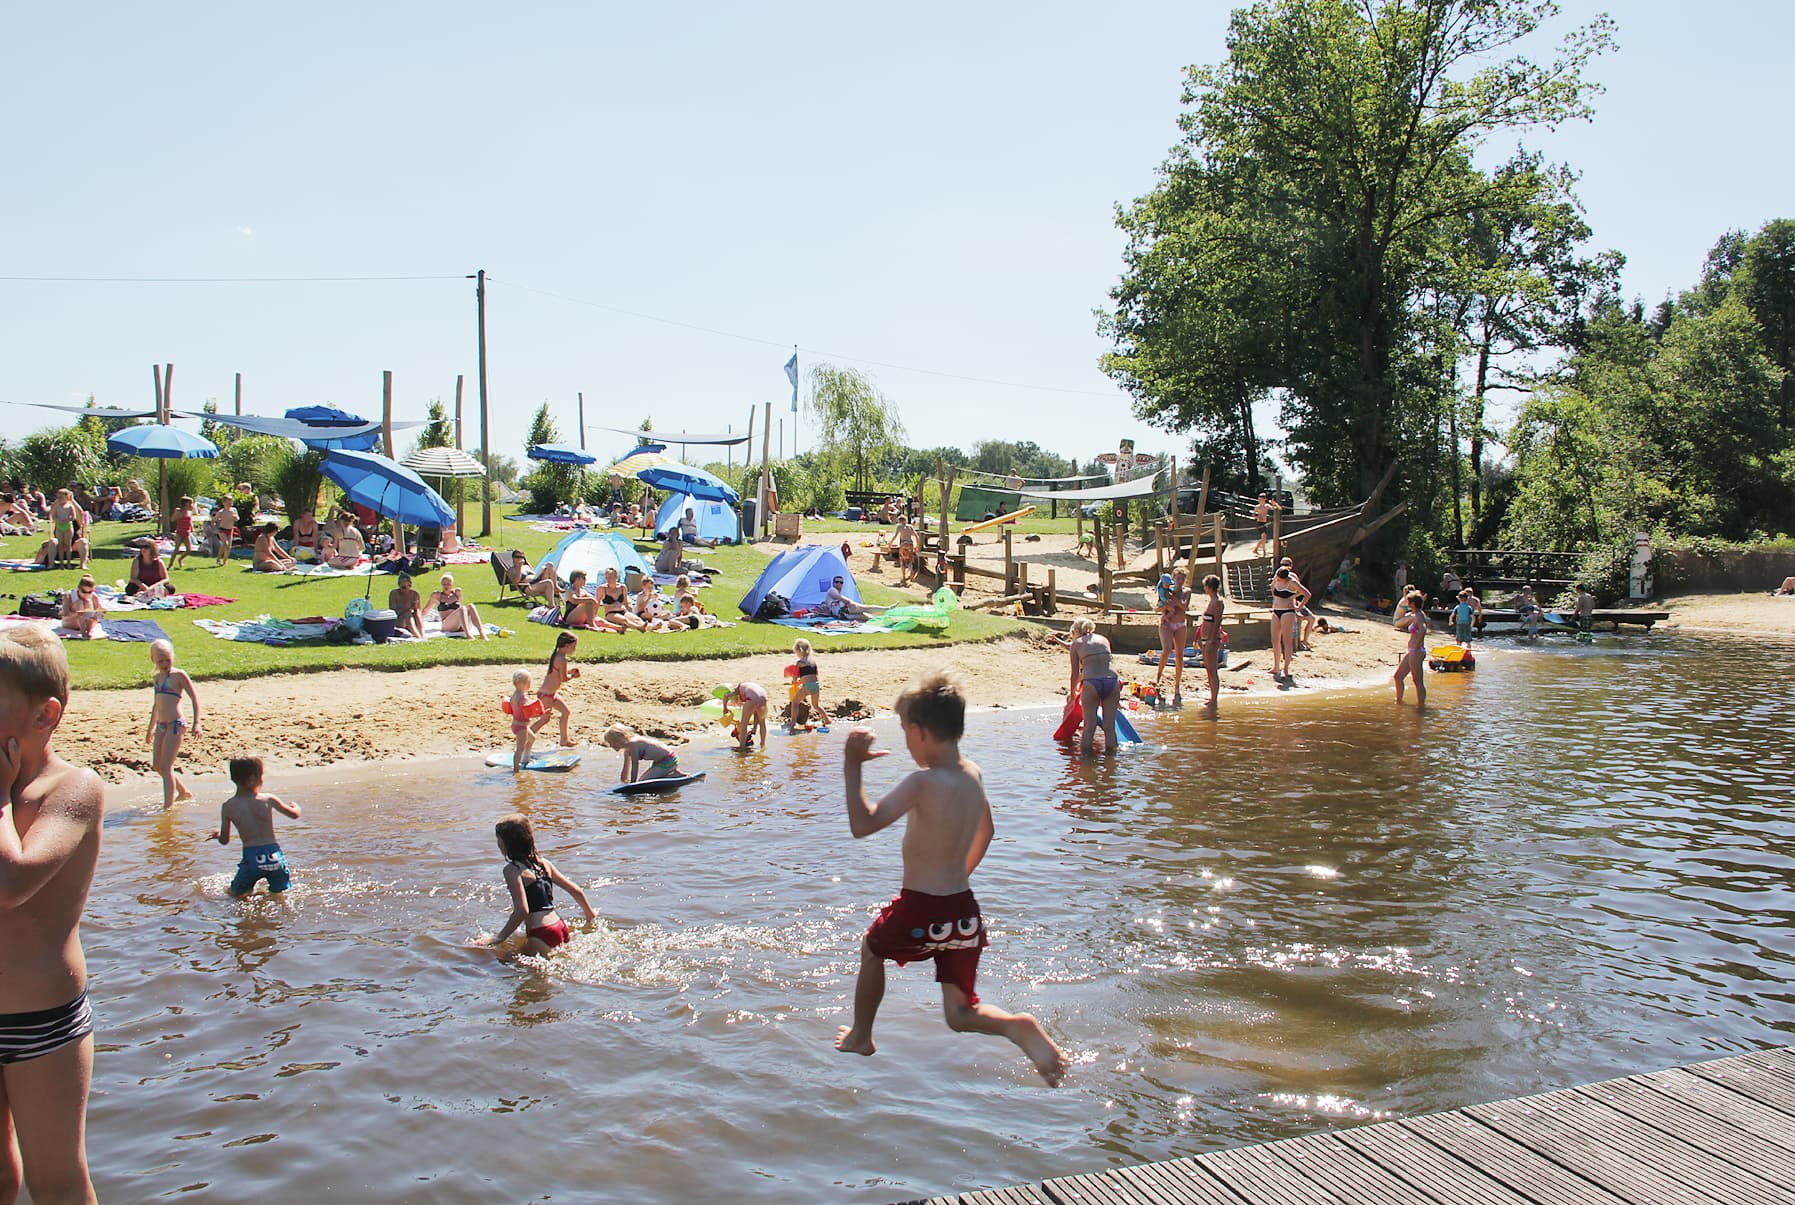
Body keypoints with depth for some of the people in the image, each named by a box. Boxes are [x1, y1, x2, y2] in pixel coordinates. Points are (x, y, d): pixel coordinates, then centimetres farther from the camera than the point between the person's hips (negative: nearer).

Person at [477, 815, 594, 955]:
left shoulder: (512, 869, -8)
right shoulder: (544, 863, 13)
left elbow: (522, 910, -18)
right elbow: (575, 890, 17)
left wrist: (499, 938, -13)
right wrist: (590, 916, 32)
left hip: (541, 935, -8)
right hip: (561, 928, 8)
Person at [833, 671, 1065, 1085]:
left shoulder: (923, 782, -21)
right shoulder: (973, 774, 3)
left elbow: (863, 824, -26)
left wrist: (852, 767, -21)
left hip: (920, 912, -6)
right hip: (963, 911, 6)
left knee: (871, 949, 28)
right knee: (960, 1015, 15)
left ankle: (860, 1036, 41)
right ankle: (1017, 1027, -13)